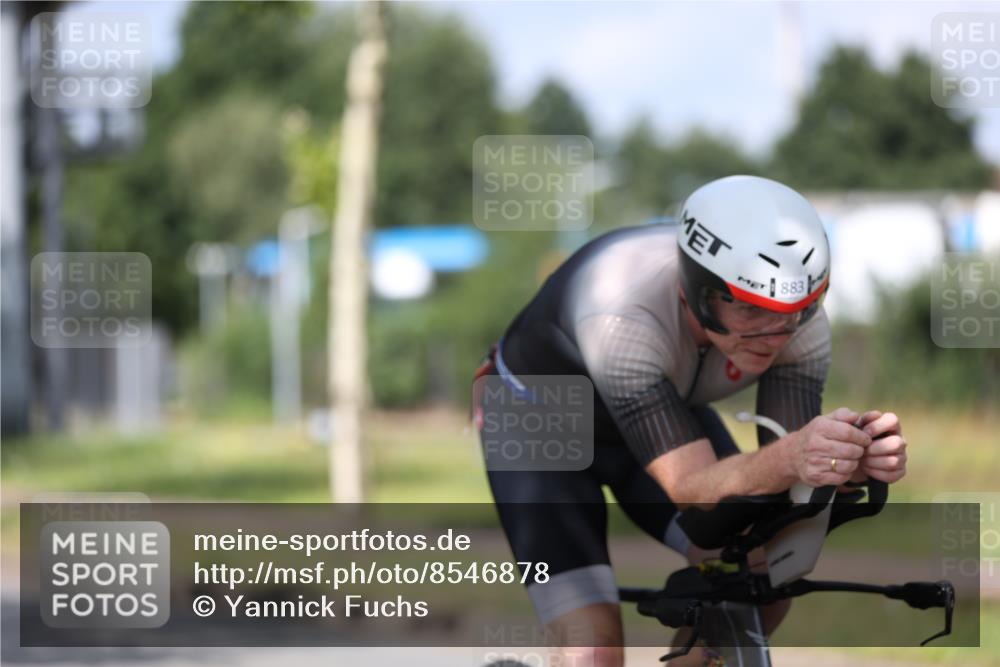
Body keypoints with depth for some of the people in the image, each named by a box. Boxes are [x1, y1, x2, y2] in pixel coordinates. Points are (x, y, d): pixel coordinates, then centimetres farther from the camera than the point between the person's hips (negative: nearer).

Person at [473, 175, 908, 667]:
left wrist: (851, 462, -50)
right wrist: (790, 457, -65)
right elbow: (693, 489, -46)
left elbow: (784, 490, -28)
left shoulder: (798, 316, -27)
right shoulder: (620, 312, -42)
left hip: (669, 410, 5)